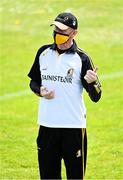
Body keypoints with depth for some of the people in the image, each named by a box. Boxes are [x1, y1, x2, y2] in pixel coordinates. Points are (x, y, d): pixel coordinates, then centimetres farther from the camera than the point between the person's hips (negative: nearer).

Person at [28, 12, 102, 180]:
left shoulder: (82, 58, -6)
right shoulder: (43, 52, 7)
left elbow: (95, 97, -7)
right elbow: (34, 81, 18)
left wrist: (92, 82, -29)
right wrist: (40, 91, -4)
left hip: (74, 127, -4)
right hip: (47, 126, 4)